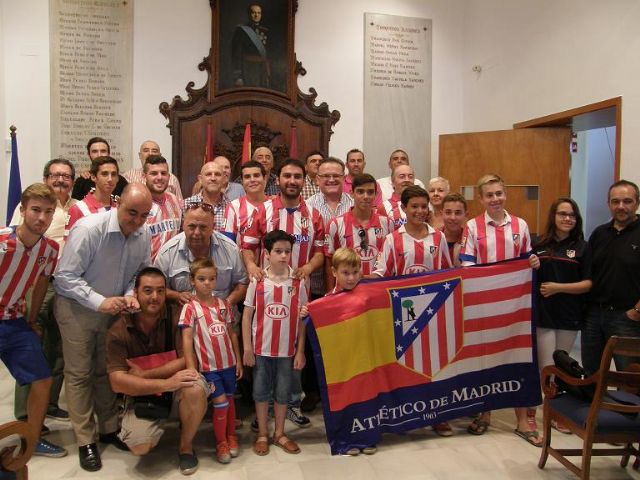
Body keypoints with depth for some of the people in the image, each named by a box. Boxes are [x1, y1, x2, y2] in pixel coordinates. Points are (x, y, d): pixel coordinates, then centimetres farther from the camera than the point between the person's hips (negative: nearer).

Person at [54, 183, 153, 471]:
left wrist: (130, 295, -19)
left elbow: (141, 272, 1)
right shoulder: (88, 229, -26)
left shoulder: (144, 235, -10)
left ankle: (109, 429, 30)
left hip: (113, 309, 5)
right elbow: (65, 276, -24)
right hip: (77, 308, -5)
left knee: (106, 371, 16)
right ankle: (85, 441, 16)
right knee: (79, 374, 4)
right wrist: (99, 302, -31)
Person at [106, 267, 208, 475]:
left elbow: (187, 360, -15)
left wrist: (143, 374, -19)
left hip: (175, 388, 0)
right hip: (140, 394, 0)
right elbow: (117, 382, -19)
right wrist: (165, 383, -31)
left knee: (195, 388, -33)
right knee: (139, 446, -25)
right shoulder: (119, 331, -12)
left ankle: (186, 446, -5)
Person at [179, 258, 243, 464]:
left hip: (228, 363, 4)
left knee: (230, 399, 15)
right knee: (220, 403, -3)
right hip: (208, 366, -4)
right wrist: (191, 368, -19)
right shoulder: (190, 308, -10)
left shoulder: (224, 304, 4)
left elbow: (232, 333, 10)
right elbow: (187, 340, -13)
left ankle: (231, 436, 34)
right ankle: (221, 442, 17)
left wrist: (238, 359, 9)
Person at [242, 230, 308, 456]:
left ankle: (279, 433, 31)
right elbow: (247, 315, -1)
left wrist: (300, 350, -2)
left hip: (287, 349, 1)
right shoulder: (257, 281, -6)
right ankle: (262, 434, 29)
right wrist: (247, 348, -4)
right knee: (261, 392, 12)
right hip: (261, 348, 0)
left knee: (283, 393, 13)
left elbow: (302, 318, -1)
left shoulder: (298, 282, -4)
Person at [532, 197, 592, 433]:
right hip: (543, 314, -1)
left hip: (570, 316, 1)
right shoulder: (539, 246, 1)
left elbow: (588, 283, -4)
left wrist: (558, 287, -14)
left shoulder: (582, 248, 2)